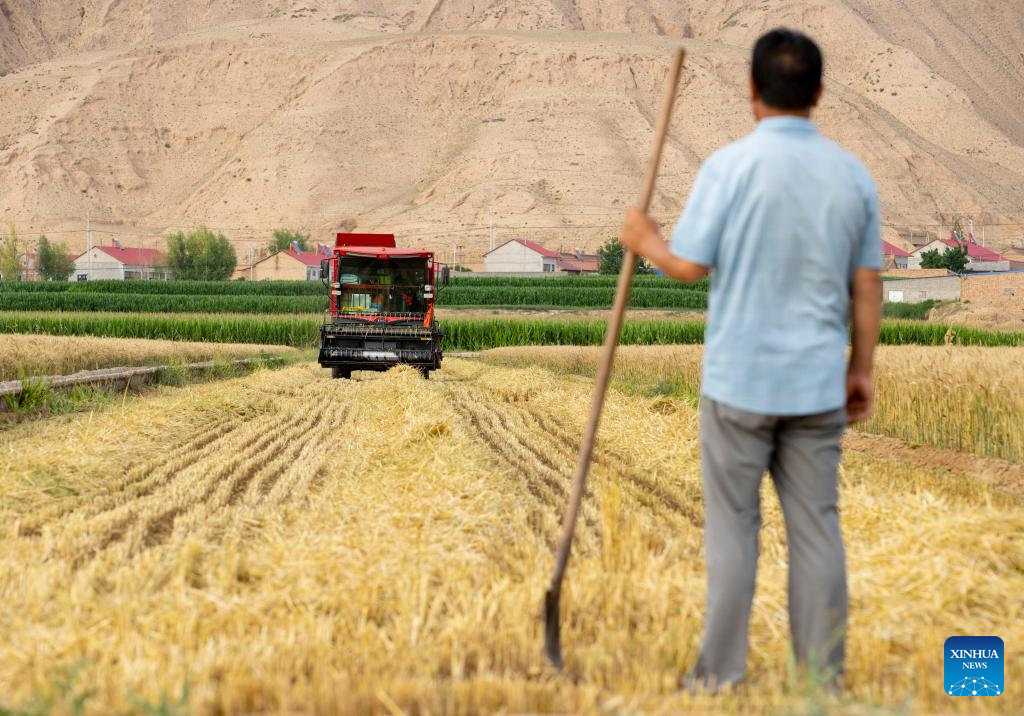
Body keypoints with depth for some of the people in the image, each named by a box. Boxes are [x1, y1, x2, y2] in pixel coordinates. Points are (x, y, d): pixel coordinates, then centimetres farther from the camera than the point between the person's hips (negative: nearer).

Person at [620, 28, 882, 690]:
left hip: (740, 380, -3)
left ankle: (722, 674, 9)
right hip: (817, 384, 3)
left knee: (733, 528, 5)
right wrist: (862, 369, 15)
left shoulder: (731, 165, -11)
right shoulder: (852, 173, 2)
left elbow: (689, 265, -10)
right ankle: (824, 675, 12)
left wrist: (646, 241, 10)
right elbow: (867, 285, 6)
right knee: (816, 527, 8)